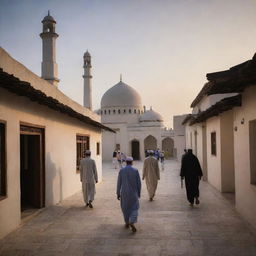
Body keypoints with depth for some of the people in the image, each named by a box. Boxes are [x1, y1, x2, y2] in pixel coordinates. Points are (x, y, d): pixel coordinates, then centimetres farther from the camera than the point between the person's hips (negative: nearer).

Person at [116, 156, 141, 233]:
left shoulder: (121, 170, -6)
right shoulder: (135, 170, -9)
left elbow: (119, 183, -4)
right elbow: (139, 183, -5)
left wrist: (118, 193, 4)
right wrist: (139, 193, 8)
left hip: (124, 193, 1)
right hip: (133, 193, -1)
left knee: (125, 207, 22)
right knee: (134, 208, 10)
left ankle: (127, 223, 31)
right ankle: (132, 223, -11)